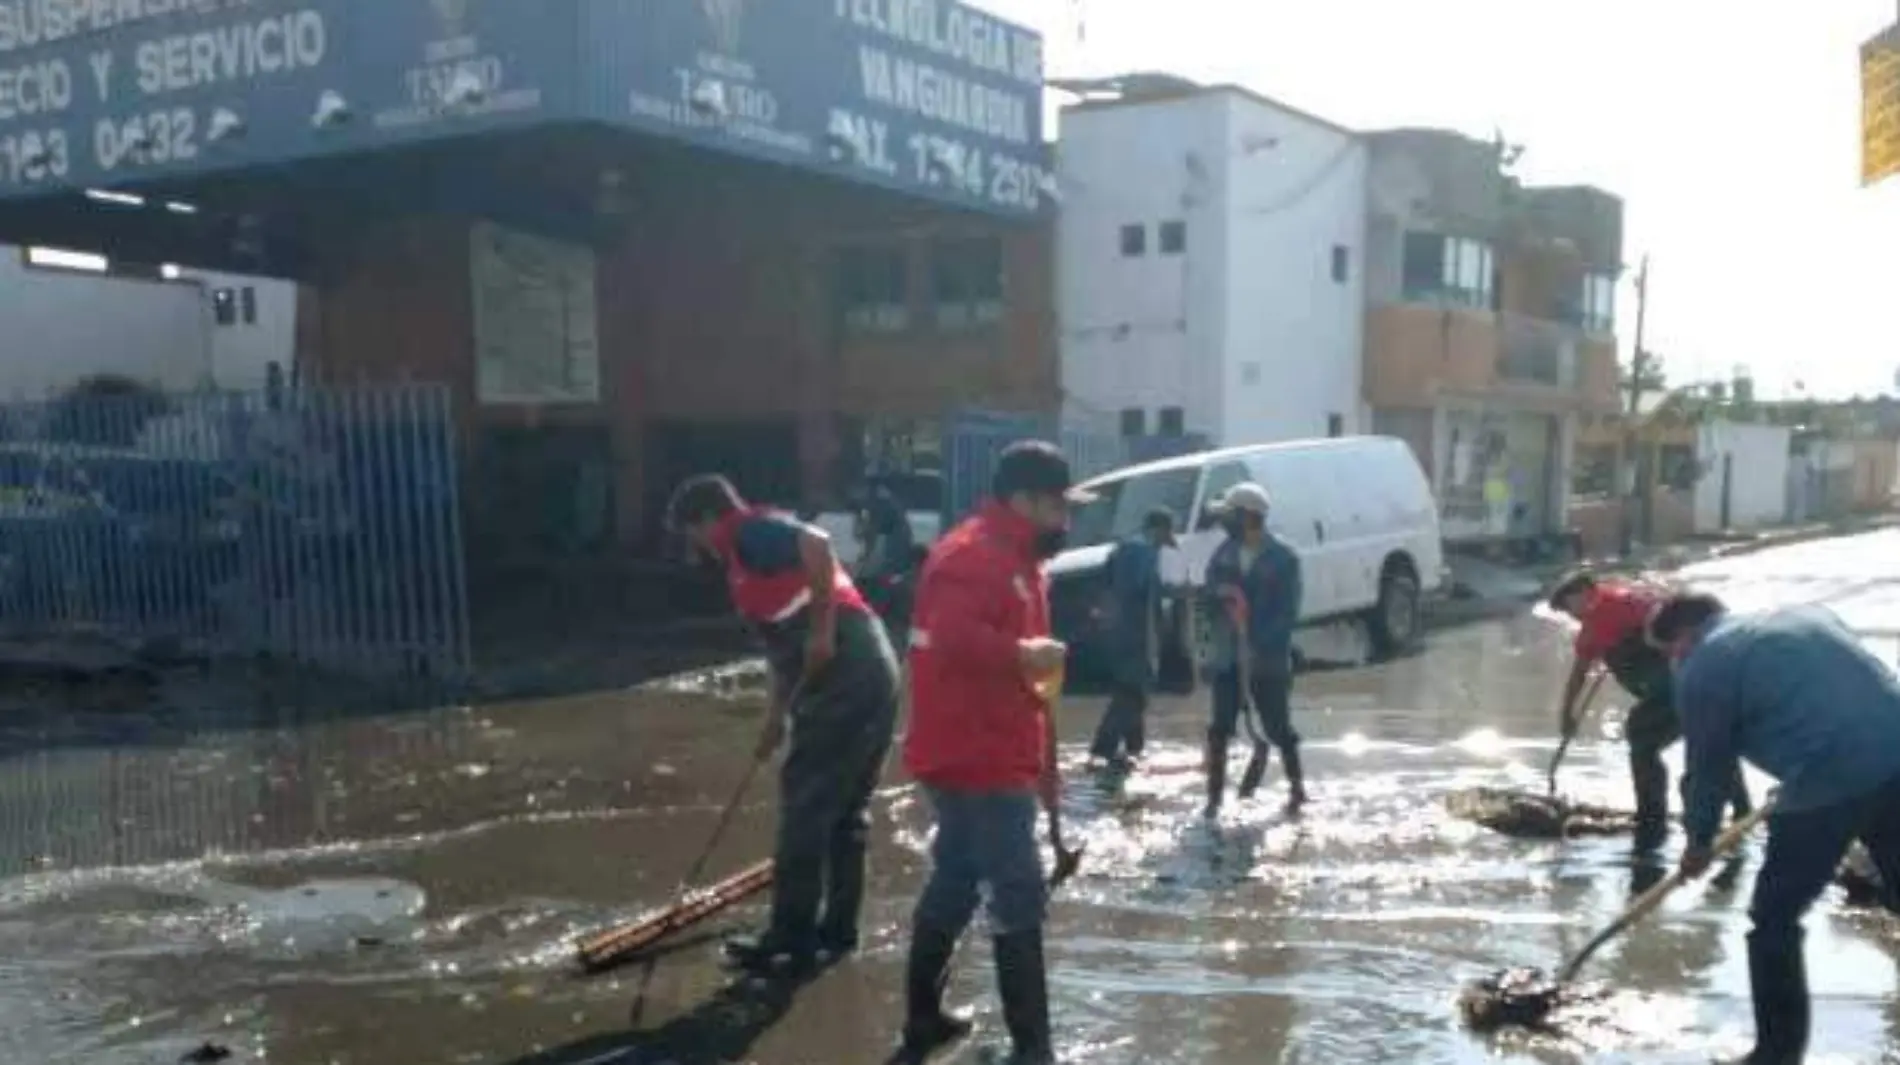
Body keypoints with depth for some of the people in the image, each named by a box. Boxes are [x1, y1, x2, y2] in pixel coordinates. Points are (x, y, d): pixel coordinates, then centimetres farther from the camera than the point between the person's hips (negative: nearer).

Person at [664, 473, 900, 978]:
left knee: (806, 804, -4)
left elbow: (818, 545, -24)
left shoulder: (752, 532, -3)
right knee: (845, 807, 16)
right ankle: (838, 928, 23)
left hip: (844, 674, -10)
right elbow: (786, 643, 30)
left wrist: (823, 631, -20)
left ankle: (792, 940, 2)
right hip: (871, 669, 10)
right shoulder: (760, 550, 26)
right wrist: (777, 716, 30)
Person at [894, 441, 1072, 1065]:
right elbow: (953, 638, -33)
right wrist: (1023, 655, -21)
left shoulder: (1017, 561, 19)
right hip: (976, 760, -11)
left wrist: (1043, 760, 24)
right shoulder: (972, 556, -16)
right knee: (1018, 895, -7)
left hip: (991, 756, 11)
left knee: (955, 884, 17)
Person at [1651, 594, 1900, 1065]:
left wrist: (1699, 842, 25)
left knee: (1774, 921, 10)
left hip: (1830, 783, -7)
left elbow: (1708, 764, 10)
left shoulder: (1702, 668, 5)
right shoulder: (1807, 614, 25)